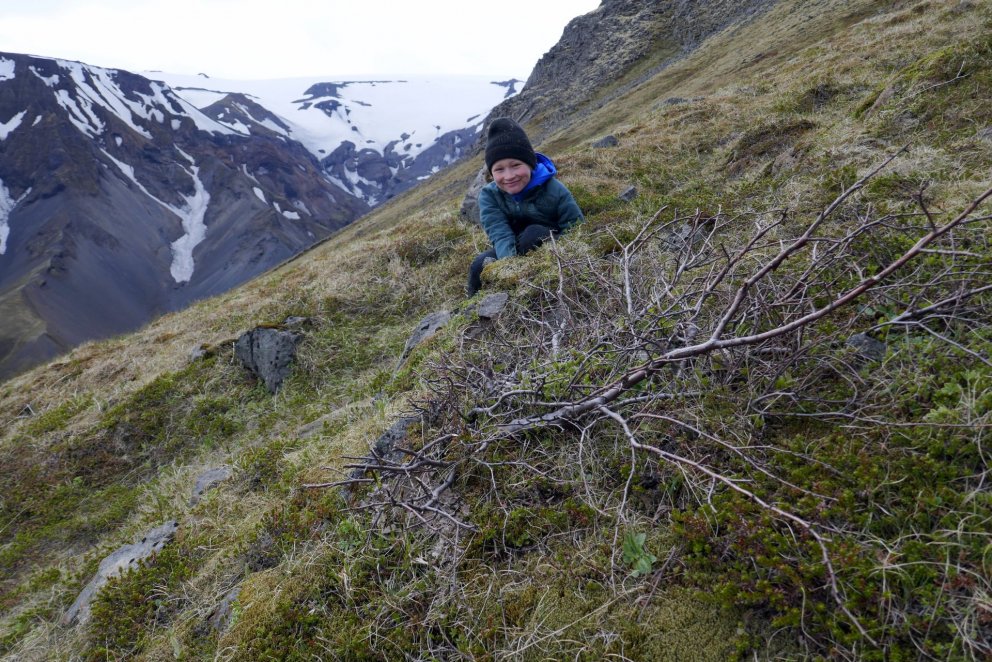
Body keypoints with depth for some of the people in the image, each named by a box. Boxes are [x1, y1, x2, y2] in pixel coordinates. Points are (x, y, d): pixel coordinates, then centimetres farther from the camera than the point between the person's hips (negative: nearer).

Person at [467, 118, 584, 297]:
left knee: (533, 233, -32)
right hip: (511, 254, 2)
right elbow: (500, 234, -28)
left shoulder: (555, 191, -20)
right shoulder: (489, 195, -15)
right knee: (479, 266, -25)